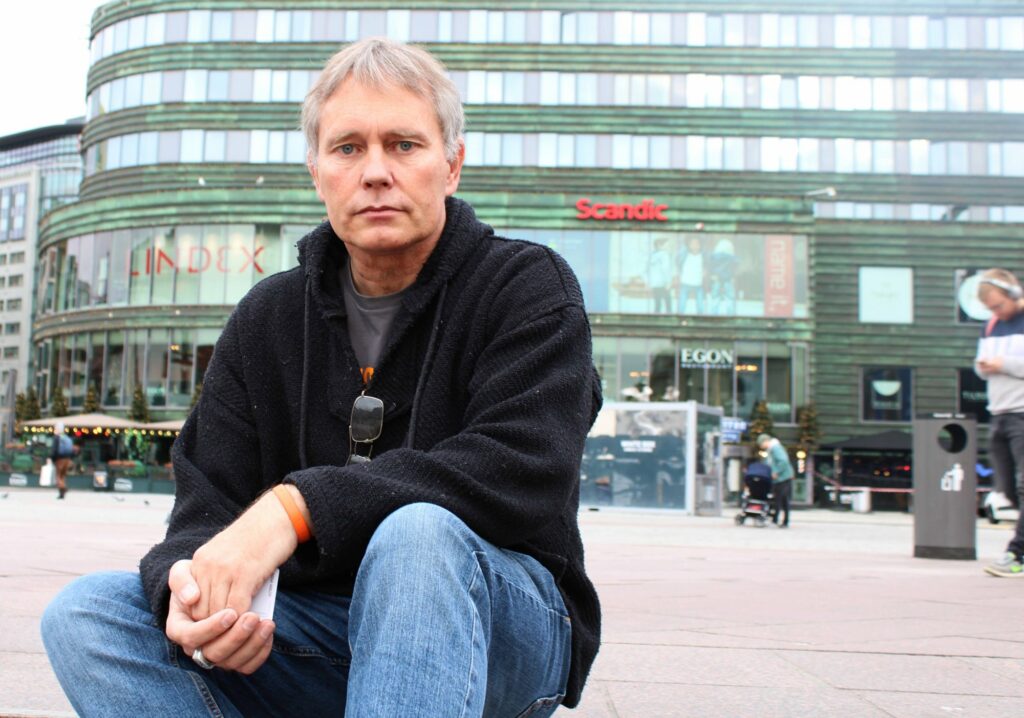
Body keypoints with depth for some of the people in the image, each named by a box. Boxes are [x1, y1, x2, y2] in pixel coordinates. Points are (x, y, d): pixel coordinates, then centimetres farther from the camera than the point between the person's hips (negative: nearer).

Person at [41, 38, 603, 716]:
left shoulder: (529, 286, -4)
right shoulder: (267, 319, 9)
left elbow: (521, 471, -21)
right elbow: (208, 504, 2)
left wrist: (300, 505, -29)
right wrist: (189, 584, -23)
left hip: (507, 624, -4)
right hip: (325, 637, 4)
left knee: (419, 535, -37)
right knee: (85, 614, -15)